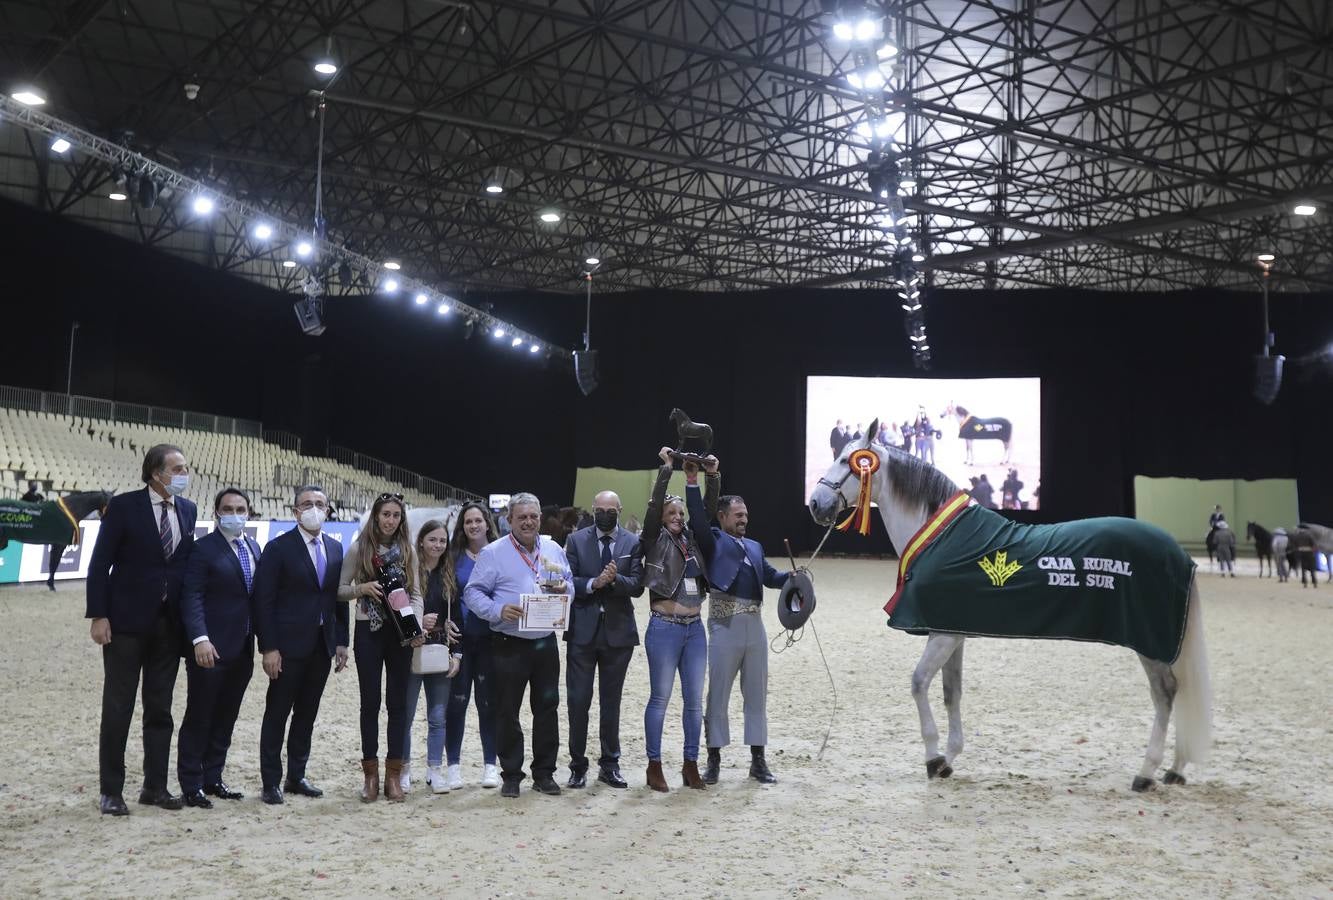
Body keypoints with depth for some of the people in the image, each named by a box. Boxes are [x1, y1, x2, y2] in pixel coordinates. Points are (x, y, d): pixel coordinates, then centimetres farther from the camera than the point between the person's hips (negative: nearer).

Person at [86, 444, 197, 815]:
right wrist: (98, 615, -13)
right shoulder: (124, 506, -8)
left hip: (169, 623, 5)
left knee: (160, 709, 10)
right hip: (127, 621, -5)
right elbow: (99, 564, -8)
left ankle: (155, 786, 18)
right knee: (118, 708, 3)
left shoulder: (188, 510, 6)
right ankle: (111, 791, 12)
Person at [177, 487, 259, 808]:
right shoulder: (203, 548, -9)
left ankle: (213, 779, 23)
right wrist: (200, 639, -24)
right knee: (199, 718, 2)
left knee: (225, 719, 13)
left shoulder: (253, 547, 11)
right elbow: (191, 597, -14)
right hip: (211, 648, -6)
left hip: (242, 649, 7)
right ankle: (191, 785, 11)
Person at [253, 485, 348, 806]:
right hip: (289, 645, -5)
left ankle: (296, 777, 22)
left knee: (307, 714, 12)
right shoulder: (278, 548, -6)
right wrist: (268, 647, -14)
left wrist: (342, 641, 7)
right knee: (277, 714, 3)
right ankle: (271, 783, 11)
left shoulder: (335, 548, 10)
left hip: (322, 645, 5)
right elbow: (264, 600, -9)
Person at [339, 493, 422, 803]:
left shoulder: (407, 551, 5)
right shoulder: (359, 549, 0)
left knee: (398, 703, 4)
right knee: (370, 702, 3)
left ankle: (394, 774, 11)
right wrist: (363, 587, -17)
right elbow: (341, 589, 3)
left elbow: (416, 593, 6)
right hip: (369, 632, -2)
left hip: (400, 632, 2)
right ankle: (371, 774, 12)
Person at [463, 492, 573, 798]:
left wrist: (564, 589, -5)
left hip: (546, 643, 4)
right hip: (509, 645, -4)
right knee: (507, 711, 2)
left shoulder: (553, 549, 10)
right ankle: (511, 775, 13)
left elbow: (570, 584, 19)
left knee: (547, 707, 8)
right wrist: (498, 611, -22)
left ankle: (544, 773, 19)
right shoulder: (493, 553, -4)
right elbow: (473, 593, -6)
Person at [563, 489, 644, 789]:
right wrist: (593, 583, -19)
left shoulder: (632, 543, 3)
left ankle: (610, 764, 20)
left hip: (618, 631, 1)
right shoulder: (576, 540, 3)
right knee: (578, 700, 1)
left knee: (611, 701, 10)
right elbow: (567, 582, -3)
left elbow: (637, 585, -4)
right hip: (583, 631, -1)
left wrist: (615, 579, -22)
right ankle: (578, 765, 11)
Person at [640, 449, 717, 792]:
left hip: (694, 627, 5)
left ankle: (691, 765, 17)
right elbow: (654, 504, -13)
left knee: (694, 700, 8)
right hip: (664, 627, -5)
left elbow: (708, 512, 6)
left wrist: (709, 477, -5)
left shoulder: (692, 540, 12)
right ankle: (654, 766, 11)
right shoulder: (655, 540, -1)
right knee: (660, 699, 2)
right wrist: (666, 467, -15)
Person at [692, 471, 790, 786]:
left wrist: (791, 576, -5)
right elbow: (697, 517, -13)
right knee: (718, 694, 1)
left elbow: (770, 576, 14)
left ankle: (758, 760, 18)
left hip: (754, 624, 6)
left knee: (757, 694, 10)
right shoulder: (713, 541, 3)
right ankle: (714, 759, 11)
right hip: (725, 624, -6)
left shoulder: (754, 547, 21)